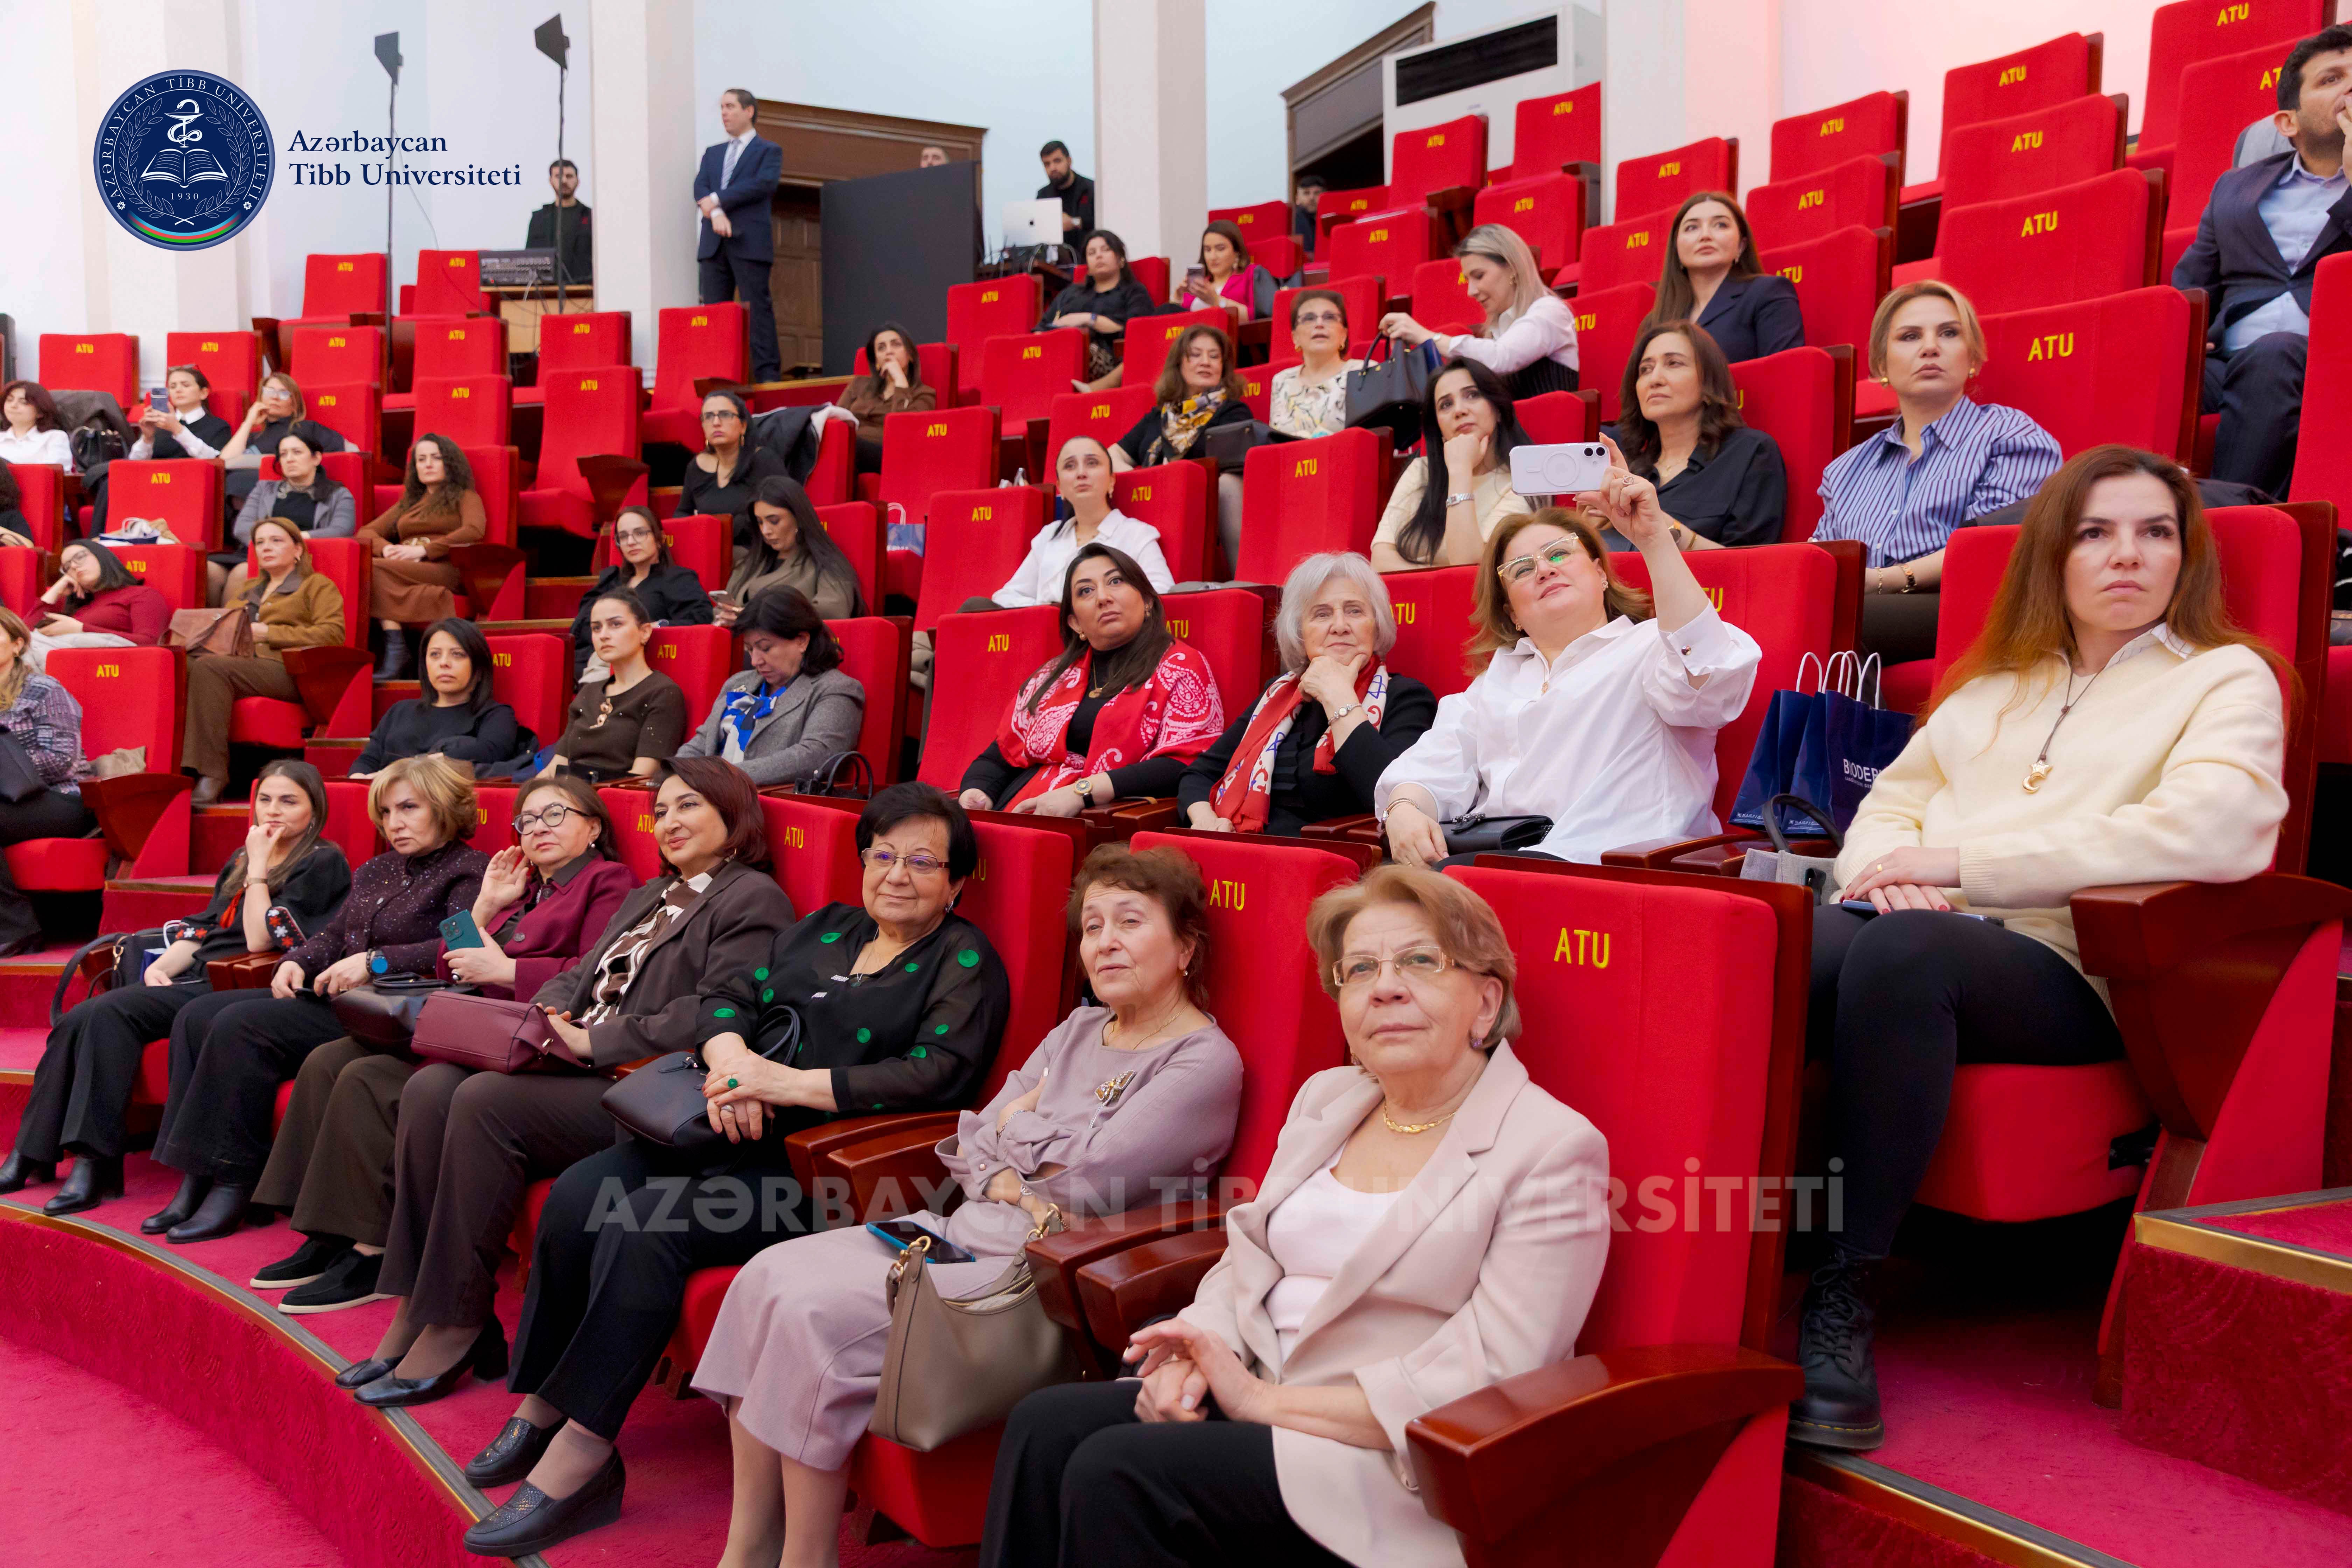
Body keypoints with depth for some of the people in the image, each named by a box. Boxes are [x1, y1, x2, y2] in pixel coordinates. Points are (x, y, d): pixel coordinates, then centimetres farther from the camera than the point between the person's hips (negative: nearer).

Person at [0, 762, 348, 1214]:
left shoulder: (323, 863, -3)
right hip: (196, 974, 7)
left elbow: (260, 939, -12)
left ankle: (97, 1161, -25)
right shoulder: (242, 859, 22)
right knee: (79, 1020, -14)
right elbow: (203, 926, 19)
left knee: (111, 1013, -25)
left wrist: (258, 867, -9)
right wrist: (163, 965, 1)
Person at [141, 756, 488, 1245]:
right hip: (331, 999, 10)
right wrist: (297, 961, 3)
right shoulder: (378, 870, 22)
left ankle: (233, 1186, -15)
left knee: (241, 1024, -22)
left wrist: (376, 961, -23)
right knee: (198, 1016, -2)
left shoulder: (470, 872, -6)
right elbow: (334, 933, 24)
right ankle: (196, 1184, -6)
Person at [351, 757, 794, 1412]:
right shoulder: (648, 897, 28)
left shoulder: (753, 900, -3)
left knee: (485, 1101, -27)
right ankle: (414, 1313, -11)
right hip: (580, 1070, 9)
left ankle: (454, 1327, -17)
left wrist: (592, 1040, -16)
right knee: (430, 1088, -14)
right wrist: (545, 1016, 0)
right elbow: (577, 975, 24)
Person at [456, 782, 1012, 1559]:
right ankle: (543, 1406, -2)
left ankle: (579, 1462, -18)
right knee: (579, 1194, -14)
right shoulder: (824, 928, 20)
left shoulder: (967, 963, 0)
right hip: (732, 1135, 7)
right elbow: (730, 994, 16)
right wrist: (731, 1058, -9)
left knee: (649, 1228, -26)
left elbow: (939, 1073, -15)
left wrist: (790, 1083, -18)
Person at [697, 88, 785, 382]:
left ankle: (767, 374, -11)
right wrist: (716, 213, -13)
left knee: (758, 308, -9)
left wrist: (717, 200, -10)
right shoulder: (712, 153, 23)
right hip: (714, 243, 5)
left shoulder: (769, 150, 7)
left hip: (750, 241, -5)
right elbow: (700, 188, 9)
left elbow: (765, 184, -10)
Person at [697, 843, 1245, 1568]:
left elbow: (1092, 1180, -16)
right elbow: (970, 1145, 11)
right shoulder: (1080, 1029, 16)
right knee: (768, 1277, -9)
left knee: (816, 1315, -22)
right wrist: (1018, 1192, -11)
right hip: (967, 1232, 8)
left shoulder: (1206, 1061, -7)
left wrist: (1019, 1127, 2)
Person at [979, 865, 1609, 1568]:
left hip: (1386, 1469, -6)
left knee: (1114, 1473, -24)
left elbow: (1481, 1382, -17)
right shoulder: (1327, 1097, 14)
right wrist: (1195, 1358, -6)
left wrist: (1265, 1401, -17)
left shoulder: (1555, 1150, -10)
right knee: (1046, 1423, -15)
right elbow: (1246, 1263, 17)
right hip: (1257, 1397, 7)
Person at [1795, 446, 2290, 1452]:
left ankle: (1845, 1294, -32)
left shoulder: (2226, 680, 13)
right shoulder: (1993, 680, 29)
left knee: (1902, 949, -39)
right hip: (1914, 924, 4)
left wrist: (1961, 863, -11)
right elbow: (1890, 803, 25)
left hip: (2068, 968, -4)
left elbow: (2214, 829, -8)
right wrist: (1888, 864, -3)